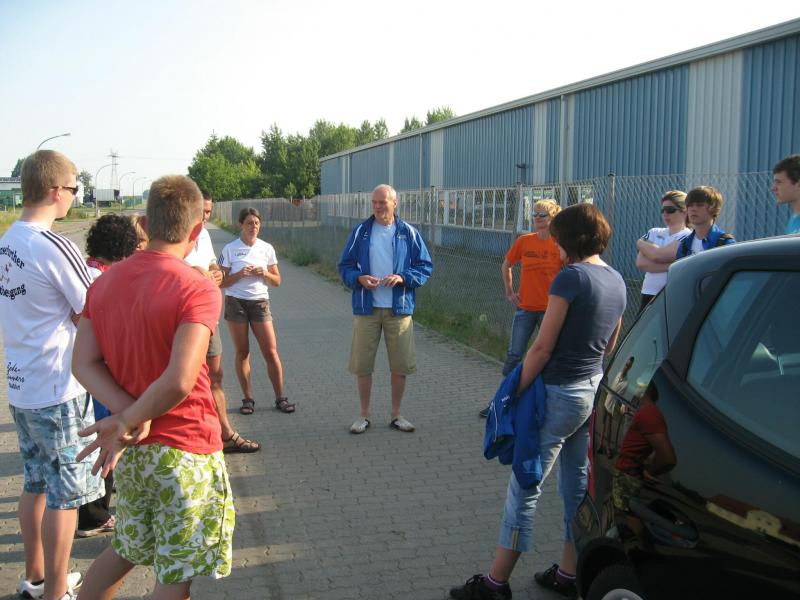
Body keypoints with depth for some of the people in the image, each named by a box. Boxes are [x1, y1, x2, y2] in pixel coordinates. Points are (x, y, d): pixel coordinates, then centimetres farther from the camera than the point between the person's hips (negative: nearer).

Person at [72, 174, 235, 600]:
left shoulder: (104, 282, 3)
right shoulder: (197, 290, -20)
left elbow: (83, 364, -3)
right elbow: (179, 382, -28)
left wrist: (127, 414, -13)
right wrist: (128, 422, -14)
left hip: (129, 452, 7)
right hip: (184, 452, -6)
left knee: (126, 550, 27)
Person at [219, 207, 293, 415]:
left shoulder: (267, 248, 5)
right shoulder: (230, 249, -1)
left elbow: (277, 281, 9)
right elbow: (221, 282, -2)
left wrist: (264, 274, -11)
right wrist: (239, 274, -17)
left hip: (260, 302, 1)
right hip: (236, 303, -1)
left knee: (271, 352, -2)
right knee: (242, 353, 5)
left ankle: (280, 398, 7)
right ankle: (248, 398, 15)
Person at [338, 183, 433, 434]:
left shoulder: (408, 233, 2)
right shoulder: (360, 232, 4)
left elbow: (425, 266, 3)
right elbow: (345, 266, 6)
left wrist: (403, 277, -14)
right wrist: (359, 279, -14)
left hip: (399, 308, 0)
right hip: (366, 307, 0)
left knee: (400, 365, 6)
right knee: (362, 364, 5)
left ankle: (396, 415, 23)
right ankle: (364, 415, 20)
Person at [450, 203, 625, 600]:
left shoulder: (571, 277, -17)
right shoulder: (617, 281, 8)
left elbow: (542, 347, -18)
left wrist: (517, 392, -10)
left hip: (560, 394, -8)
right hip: (595, 390, 8)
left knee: (525, 486, 0)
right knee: (578, 482, 17)